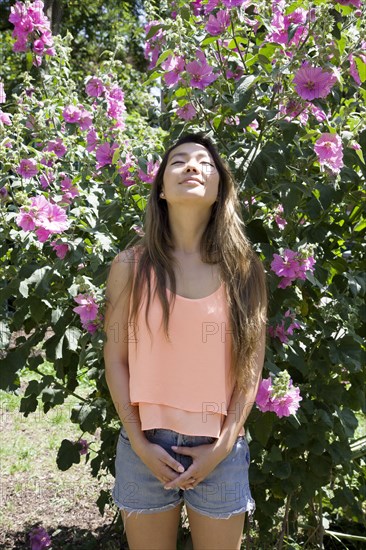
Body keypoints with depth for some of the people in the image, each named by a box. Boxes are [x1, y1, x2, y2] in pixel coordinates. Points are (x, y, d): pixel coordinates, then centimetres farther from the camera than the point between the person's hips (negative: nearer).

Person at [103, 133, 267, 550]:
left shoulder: (244, 269, 0)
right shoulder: (131, 266, -3)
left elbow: (252, 365, 0)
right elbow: (116, 360, -1)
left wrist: (223, 445, -6)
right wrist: (140, 443, -7)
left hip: (219, 449, 1)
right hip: (146, 446, 0)